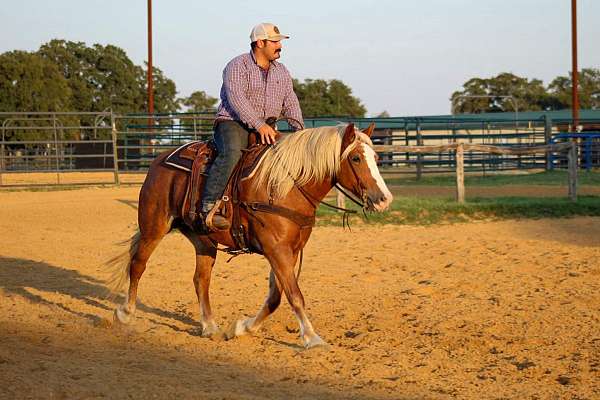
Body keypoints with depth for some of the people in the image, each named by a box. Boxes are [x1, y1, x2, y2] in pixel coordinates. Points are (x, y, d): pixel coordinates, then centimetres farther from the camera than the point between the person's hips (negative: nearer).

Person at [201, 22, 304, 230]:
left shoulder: (282, 72, 18)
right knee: (232, 153, -35)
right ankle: (209, 207, -37)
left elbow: (290, 103, 13)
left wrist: (301, 130, -4)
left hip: (266, 129, 7)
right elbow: (236, 98, -18)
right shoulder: (237, 66, -4)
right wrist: (259, 124, -28)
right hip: (232, 123, -7)